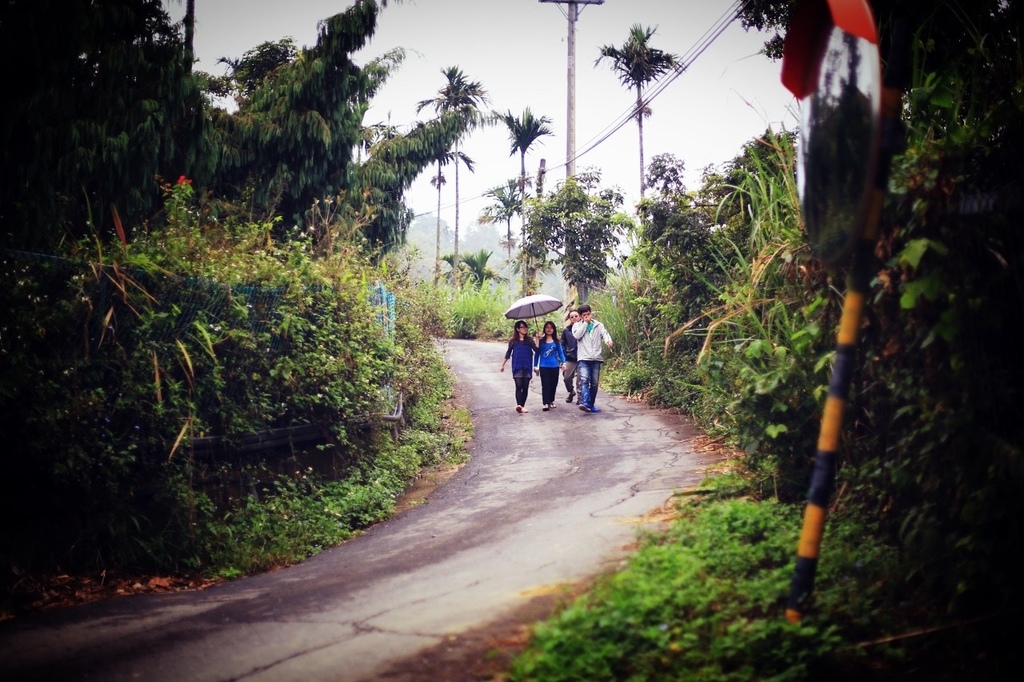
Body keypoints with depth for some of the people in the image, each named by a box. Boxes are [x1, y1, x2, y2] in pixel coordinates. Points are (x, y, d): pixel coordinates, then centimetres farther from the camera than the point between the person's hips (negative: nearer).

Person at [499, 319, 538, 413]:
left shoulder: (529, 339, 6)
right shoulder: (513, 341, 5)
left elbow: (536, 349, -5)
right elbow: (508, 353, 12)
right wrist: (503, 364, 12)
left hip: (527, 366, 2)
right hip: (517, 367, -2)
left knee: (525, 387, 3)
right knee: (519, 386, -12)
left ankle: (522, 406, 11)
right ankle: (518, 405, -23)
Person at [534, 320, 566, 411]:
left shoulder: (557, 341, 6)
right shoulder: (541, 341, 2)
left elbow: (560, 353, 7)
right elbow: (537, 353, 6)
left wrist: (563, 363, -8)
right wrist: (535, 366, 5)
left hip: (554, 366, 2)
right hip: (544, 366, -2)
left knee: (553, 384, 8)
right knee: (545, 385, -8)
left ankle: (551, 401, 23)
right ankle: (546, 403, -12)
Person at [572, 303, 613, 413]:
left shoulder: (598, 325, 11)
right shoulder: (577, 325, 9)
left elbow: (605, 333, -6)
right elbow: (577, 335, -10)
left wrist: (608, 341, -29)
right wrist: (585, 323, -5)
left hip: (596, 358, 2)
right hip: (583, 358, -2)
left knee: (594, 383, 6)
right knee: (584, 380, -19)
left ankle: (591, 404, 17)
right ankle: (584, 403, -32)